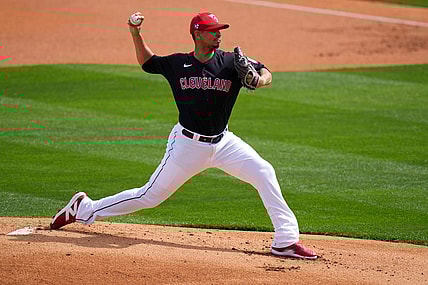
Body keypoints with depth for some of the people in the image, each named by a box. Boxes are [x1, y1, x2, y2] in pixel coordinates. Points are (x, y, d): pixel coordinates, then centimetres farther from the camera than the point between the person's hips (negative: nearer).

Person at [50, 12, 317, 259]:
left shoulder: (230, 62, -5)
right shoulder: (178, 64, -4)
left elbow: (266, 73, -8)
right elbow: (147, 62, 13)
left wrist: (261, 79, -32)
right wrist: (136, 34, -2)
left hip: (223, 142, 2)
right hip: (187, 144, -2)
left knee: (264, 172, -16)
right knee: (150, 196, 2)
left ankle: (286, 240, -12)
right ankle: (84, 209, 20)